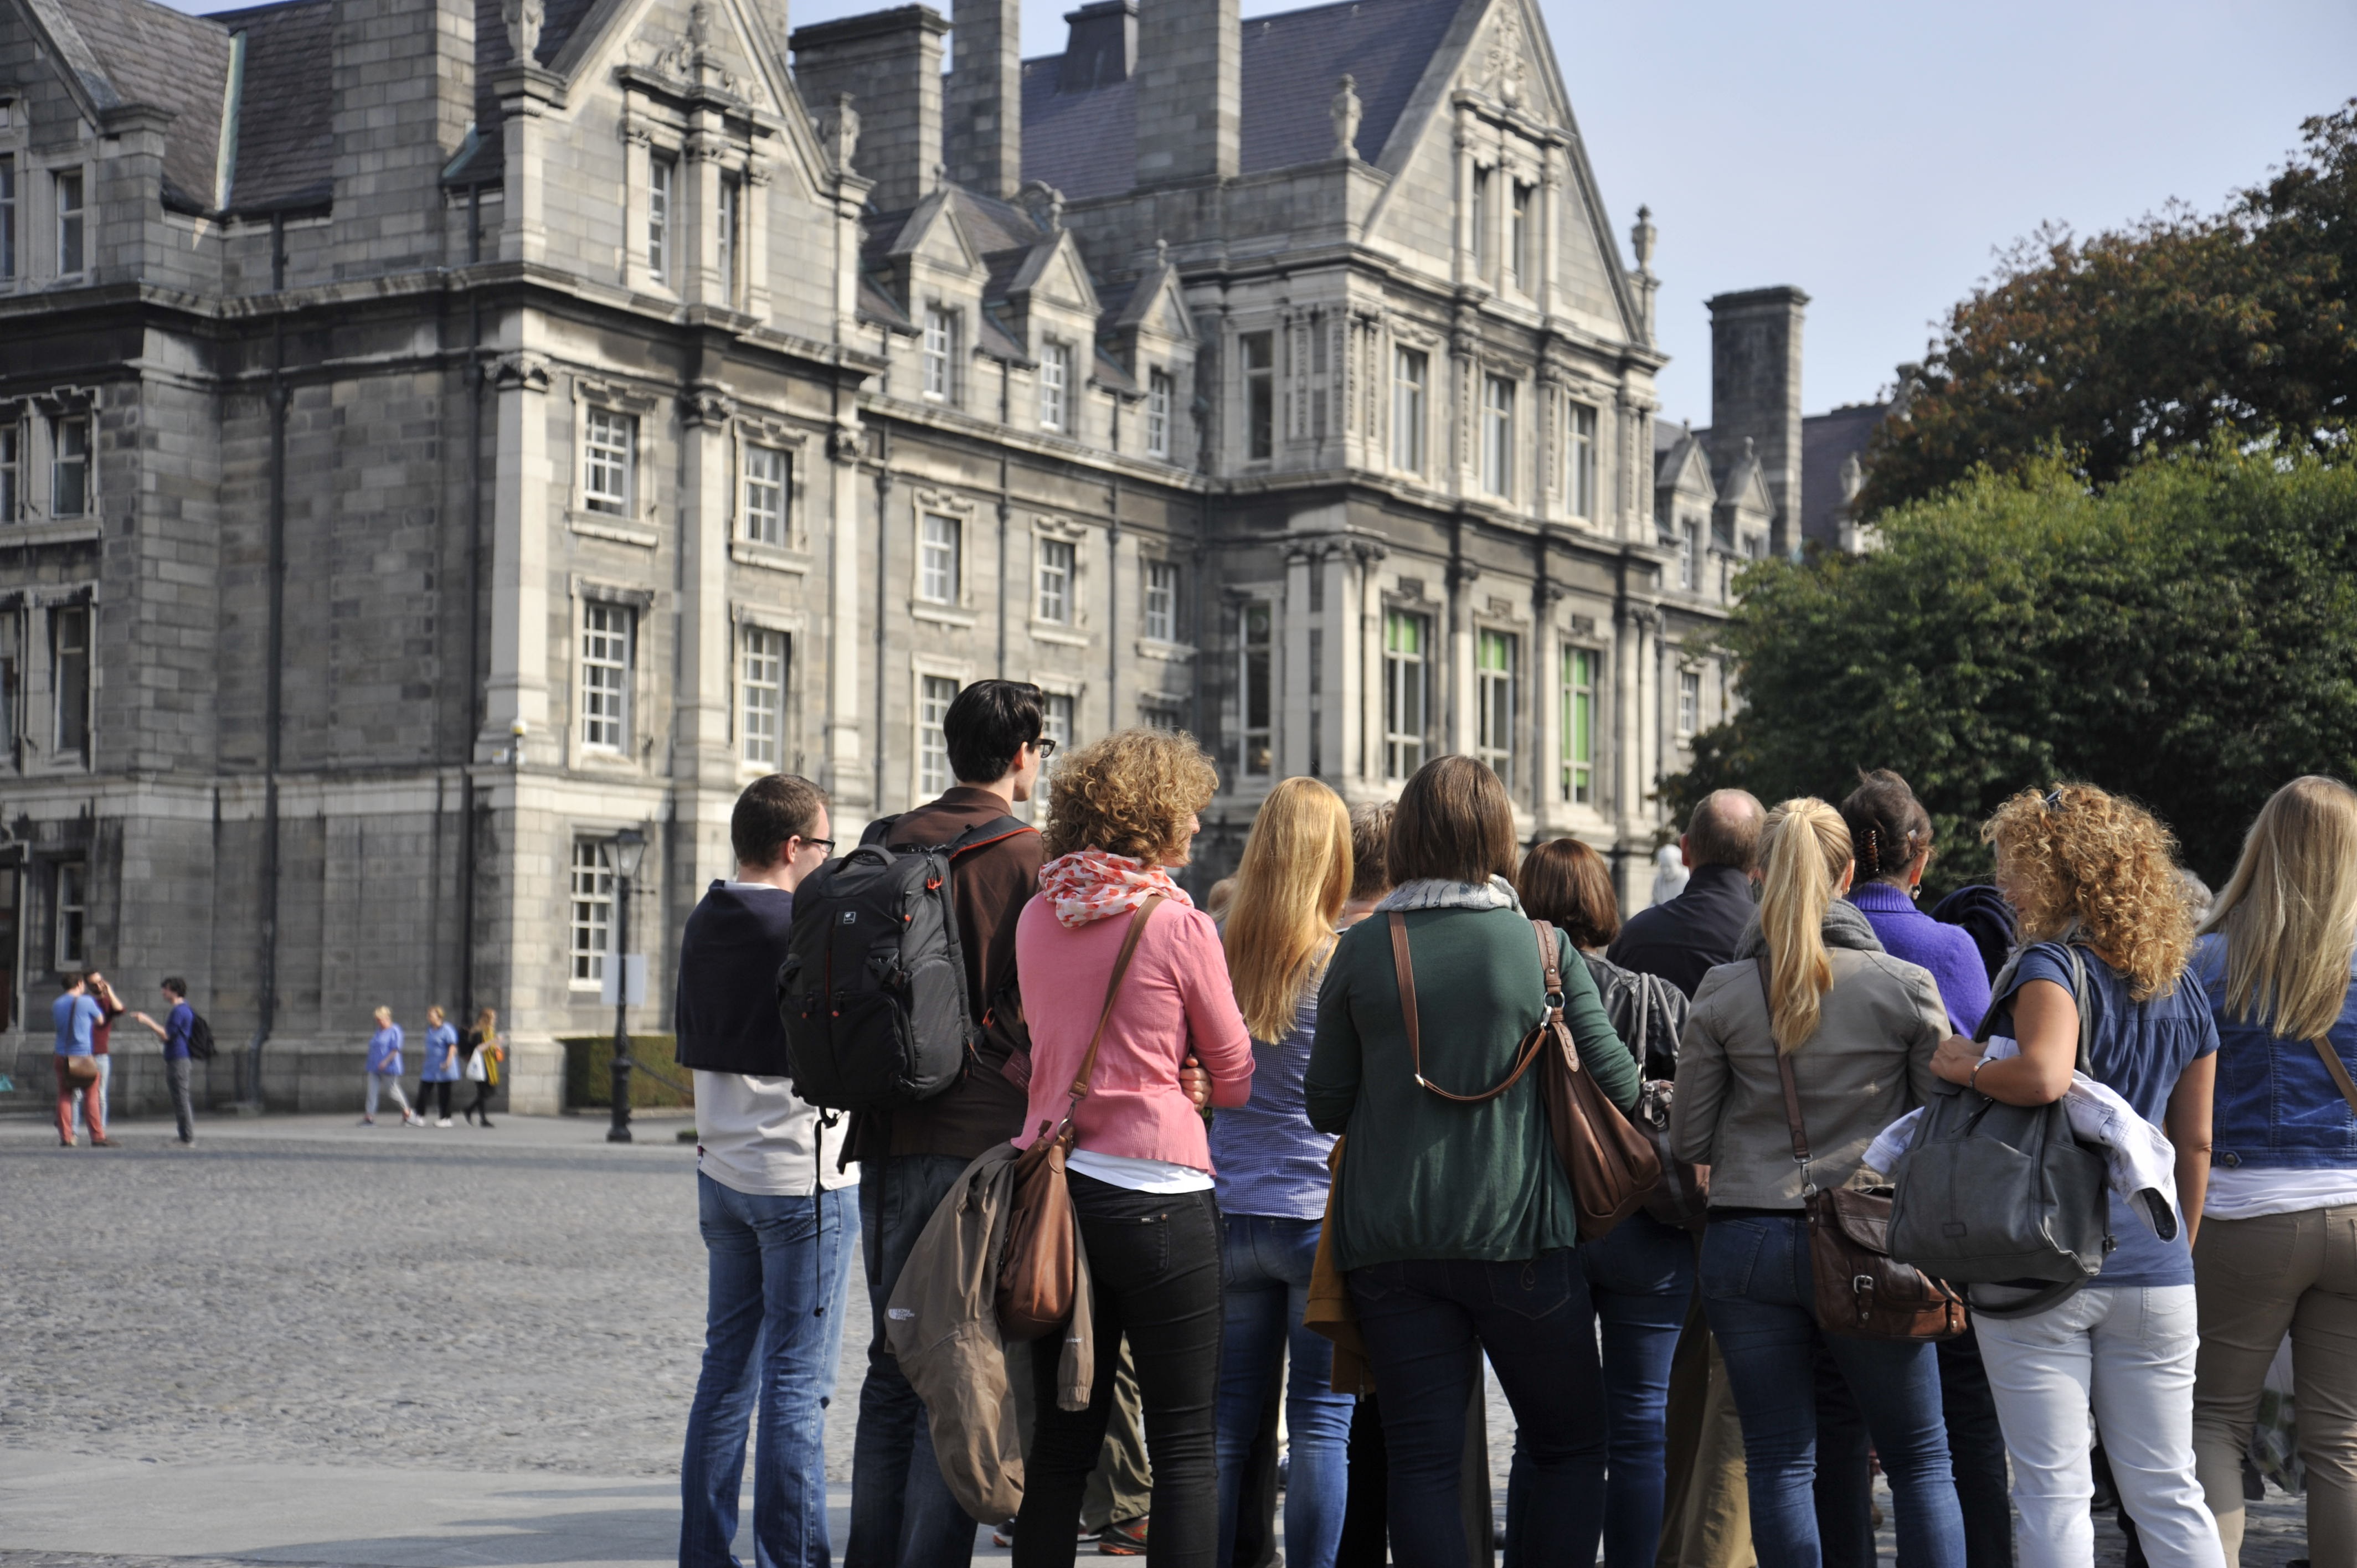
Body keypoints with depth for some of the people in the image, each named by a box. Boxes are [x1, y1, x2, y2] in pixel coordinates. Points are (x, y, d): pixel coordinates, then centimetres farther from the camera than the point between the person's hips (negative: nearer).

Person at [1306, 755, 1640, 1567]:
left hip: (1387, 1235, 1)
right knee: (1568, 1444, 12)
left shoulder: (1362, 949, -1)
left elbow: (1324, 1104, 4)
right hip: (1517, 1229, -1)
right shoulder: (1544, 948, -3)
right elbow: (1616, 1083, -1)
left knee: (1422, 1457, 5)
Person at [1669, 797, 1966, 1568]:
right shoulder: (1905, 985, -4)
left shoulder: (1723, 992, -2)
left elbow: (1687, 1140, 3)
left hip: (1748, 1240, 1)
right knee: (1920, 1459, 10)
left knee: (1779, 1462, 7)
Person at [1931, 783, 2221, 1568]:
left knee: (2053, 1492, 0)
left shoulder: (2051, 968, -9)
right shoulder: (2184, 993, 12)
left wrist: (1966, 1064, -12)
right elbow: (2196, 1143, 17)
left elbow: (2044, 1076, -30)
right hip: (2152, 1269, 6)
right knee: (2168, 1491, 11)